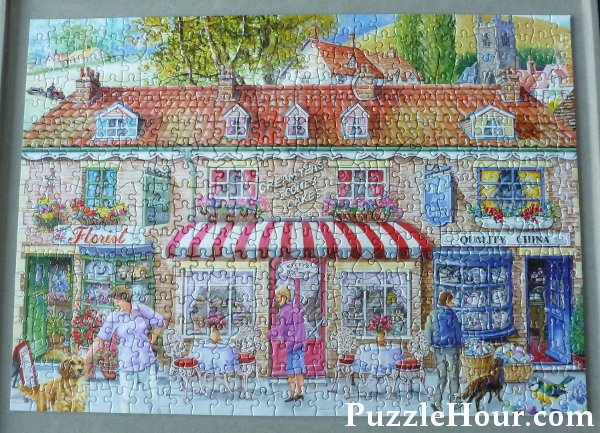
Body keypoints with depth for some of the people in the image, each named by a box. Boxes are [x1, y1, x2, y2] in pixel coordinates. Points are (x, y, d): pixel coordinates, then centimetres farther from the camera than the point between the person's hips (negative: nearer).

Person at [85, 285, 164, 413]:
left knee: (153, 397, 9)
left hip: (147, 362, 1)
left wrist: (152, 339, 5)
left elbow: (160, 322, 8)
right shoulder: (113, 316, -7)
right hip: (126, 364, -1)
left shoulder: (142, 309, -4)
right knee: (125, 398, 4)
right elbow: (101, 337, -9)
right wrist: (88, 357, -16)